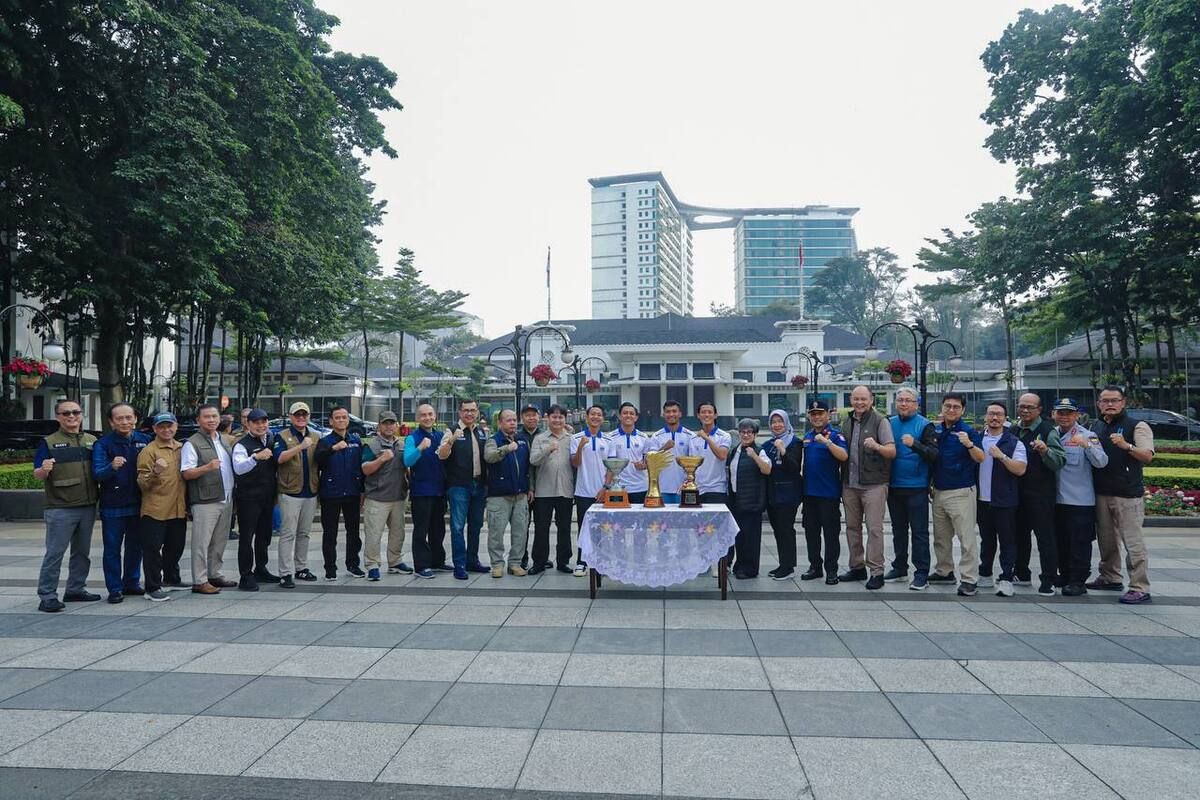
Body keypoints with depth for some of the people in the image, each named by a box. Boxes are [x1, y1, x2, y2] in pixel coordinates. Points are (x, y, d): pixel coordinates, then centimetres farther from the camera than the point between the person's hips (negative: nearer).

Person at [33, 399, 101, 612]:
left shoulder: (92, 441, 11)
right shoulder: (48, 442, -2)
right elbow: (37, 475, -5)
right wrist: (44, 470, -27)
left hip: (88, 507, 5)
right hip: (60, 509, -5)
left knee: (82, 552, 13)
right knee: (55, 552, -4)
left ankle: (76, 589, 23)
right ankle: (47, 596, 2)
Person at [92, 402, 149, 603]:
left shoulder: (145, 440, 4)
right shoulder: (103, 444, -7)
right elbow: (97, 473, -16)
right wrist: (112, 466, -35)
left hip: (138, 504, 4)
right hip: (112, 506, -3)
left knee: (135, 546, 14)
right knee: (112, 548, 3)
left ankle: (132, 582, 27)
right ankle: (115, 589, 11)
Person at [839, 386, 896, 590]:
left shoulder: (880, 421, -5)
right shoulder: (847, 422, 13)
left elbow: (892, 451, -12)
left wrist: (876, 446, -28)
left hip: (873, 484, -6)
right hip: (850, 484, 6)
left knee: (874, 528, -5)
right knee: (852, 527, 11)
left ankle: (876, 572, 1)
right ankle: (857, 567, 22)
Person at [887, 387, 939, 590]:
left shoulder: (924, 425, -7)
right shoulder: (890, 423, 8)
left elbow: (934, 454, -15)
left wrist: (914, 444, -30)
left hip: (916, 487, -5)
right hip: (894, 486, 5)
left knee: (919, 531, -1)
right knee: (898, 529, 15)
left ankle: (922, 573, 4)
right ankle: (900, 567, 26)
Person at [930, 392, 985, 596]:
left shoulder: (968, 431, -7)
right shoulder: (935, 430, 9)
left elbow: (980, 458, -16)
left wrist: (969, 444, -33)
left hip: (961, 492, -6)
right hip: (939, 491, 6)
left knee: (967, 537, -4)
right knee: (941, 537, 16)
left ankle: (968, 579, 0)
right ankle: (944, 571, 28)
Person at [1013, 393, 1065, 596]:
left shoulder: (1048, 431, -7)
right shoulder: (1014, 430, 11)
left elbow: (1059, 462, -15)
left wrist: (1045, 451, -32)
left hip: (1040, 493, -6)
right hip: (1017, 491, 6)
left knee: (1045, 536, -3)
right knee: (1020, 533, 15)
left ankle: (1048, 581, 2)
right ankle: (1021, 574, 28)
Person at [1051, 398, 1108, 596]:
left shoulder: (1087, 435, -8)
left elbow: (1101, 462, -20)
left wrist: (1086, 444, -35)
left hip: (1080, 500, -6)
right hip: (1057, 498, 6)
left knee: (1079, 543, 0)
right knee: (1060, 541, 15)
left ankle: (1078, 581, 8)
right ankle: (1064, 575, 28)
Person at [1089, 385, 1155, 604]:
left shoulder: (1136, 426, -2)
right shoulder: (1096, 427, 15)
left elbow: (1148, 455, -13)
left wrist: (1127, 446, -27)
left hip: (1127, 495, -6)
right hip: (1101, 493, 6)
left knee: (1133, 543, -7)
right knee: (1106, 540, 16)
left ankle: (1140, 588, -4)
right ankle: (1109, 578, 29)